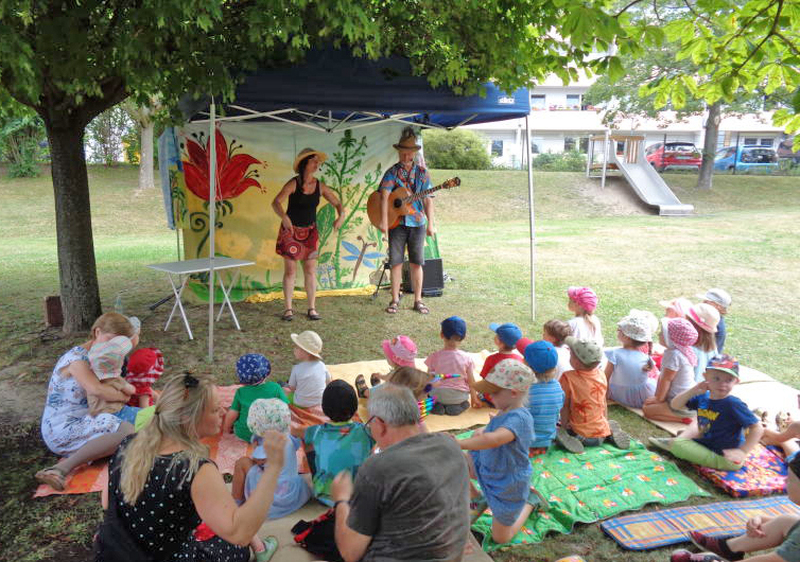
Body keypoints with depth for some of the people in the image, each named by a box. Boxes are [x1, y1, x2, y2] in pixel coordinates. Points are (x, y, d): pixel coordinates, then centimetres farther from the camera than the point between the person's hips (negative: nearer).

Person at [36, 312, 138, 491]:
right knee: (127, 431, -29)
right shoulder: (76, 357, -15)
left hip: (81, 421, 8)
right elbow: (96, 389, -31)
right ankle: (64, 467, -25)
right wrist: (123, 396, -15)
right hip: (62, 428, -8)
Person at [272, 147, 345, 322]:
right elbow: (276, 203, -24)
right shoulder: (293, 184, -13)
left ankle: (312, 309, 11)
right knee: (290, 270, 0)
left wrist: (341, 216, -21)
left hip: (310, 231, 3)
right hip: (291, 231, -3)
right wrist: (284, 217, -44)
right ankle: (288, 309, 9)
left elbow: (338, 204, 2)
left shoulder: (320, 186, -1)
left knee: (310, 270, 3)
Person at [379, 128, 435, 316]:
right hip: (397, 223, -1)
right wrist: (384, 221, -24)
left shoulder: (422, 173, 8)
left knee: (416, 263, 5)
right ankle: (395, 300, 12)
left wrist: (430, 224, -2)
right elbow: (384, 196, -12)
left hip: (417, 223, 1)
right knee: (396, 262, 1)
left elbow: (428, 200, 5)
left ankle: (418, 300, 14)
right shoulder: (392, 172, 1)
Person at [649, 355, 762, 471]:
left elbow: (758, 428, -22)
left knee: (677, 445, -20)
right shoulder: (703, 397, -2)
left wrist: (742, 452, -28)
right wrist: (694, 390, -11)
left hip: (724, 460, -8)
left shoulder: (733, 404, -23)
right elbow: (675, 405, 2)